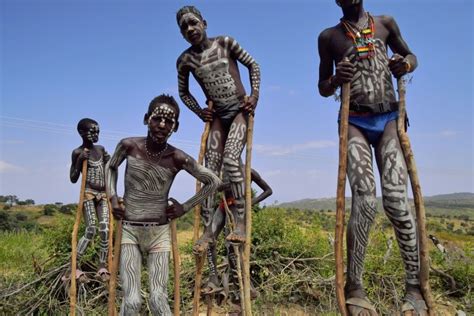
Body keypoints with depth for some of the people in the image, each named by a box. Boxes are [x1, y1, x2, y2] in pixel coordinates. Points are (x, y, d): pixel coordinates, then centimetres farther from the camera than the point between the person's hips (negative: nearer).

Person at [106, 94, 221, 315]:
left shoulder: (178, 158, -13)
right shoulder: (128, 146, -9)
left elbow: (213, 181, -1)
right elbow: (111, 167, 14)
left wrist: (185, 207, -1)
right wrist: (113, 197, 2)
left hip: (159, 232, 0)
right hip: (129, 231, 1)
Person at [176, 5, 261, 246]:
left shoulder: (224, 43, -3)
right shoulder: (185, 60, 2)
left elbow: (252, 64, 5)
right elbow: (183, 92, 17)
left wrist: (255, 95, -6)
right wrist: (199, 111, 3)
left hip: (241, 110, -3)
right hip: (217, 116, 3)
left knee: (230, 159, -25)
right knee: (210, 171, -4)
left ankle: (241, 222, -20)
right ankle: (207, 230, 2)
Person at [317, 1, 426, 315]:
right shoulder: (329, 37, 11)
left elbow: (411, 56, 26)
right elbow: (323, 88, 14)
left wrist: (407, 64, 1)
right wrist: (335, 80, -10)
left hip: (390, 119, 2)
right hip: (354, 123, -1)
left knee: (396, 200, -12)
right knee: (364, 201, -17)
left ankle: (415, 286, -3)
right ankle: (354, 288, -9)